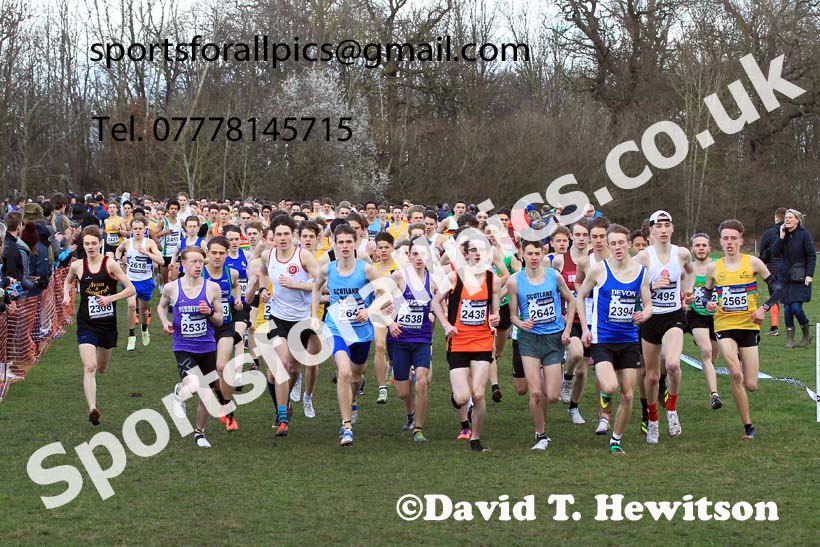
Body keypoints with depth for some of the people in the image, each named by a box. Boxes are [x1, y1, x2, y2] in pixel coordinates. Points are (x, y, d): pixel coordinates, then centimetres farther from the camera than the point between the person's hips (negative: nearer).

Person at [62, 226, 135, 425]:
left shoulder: (110, 264, -8)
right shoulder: (77, 266, -1)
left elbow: (131, 289, -8)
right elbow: (67, 282, 22)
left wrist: (110, 298, -20)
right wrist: (66, 295, 2)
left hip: (108, 324, 1)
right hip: (86, 324, -1)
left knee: (101, 368, 18)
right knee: (89, 367, -18)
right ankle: (92, 408, -24)